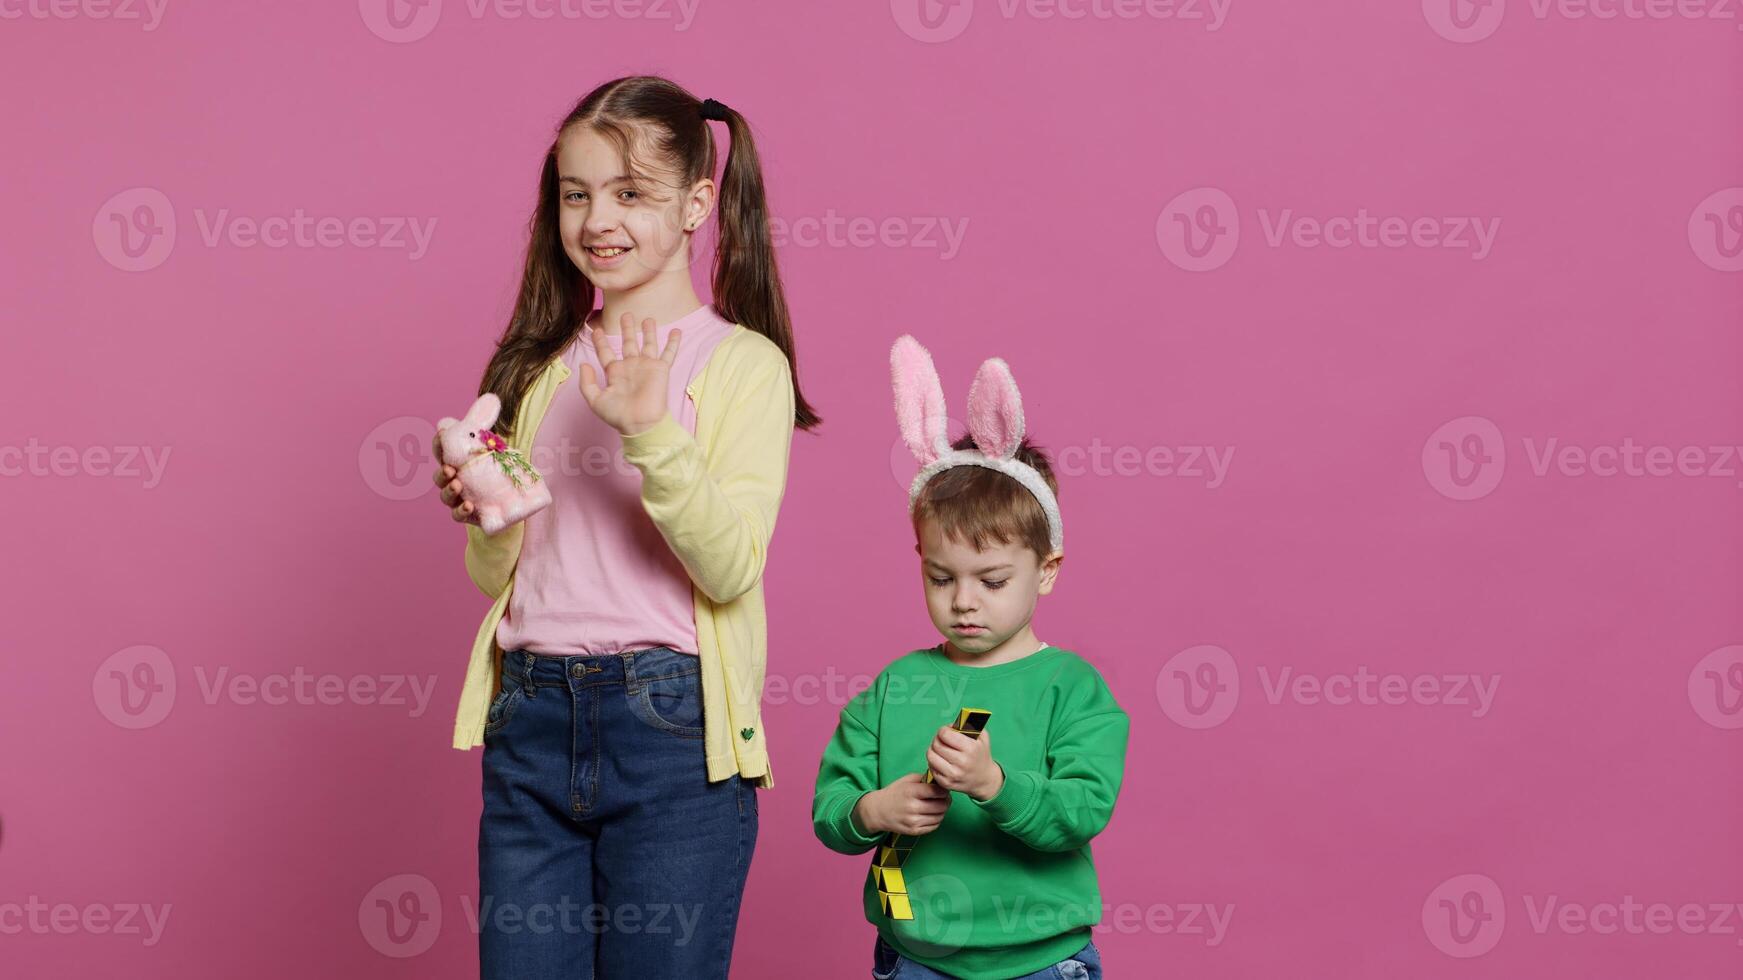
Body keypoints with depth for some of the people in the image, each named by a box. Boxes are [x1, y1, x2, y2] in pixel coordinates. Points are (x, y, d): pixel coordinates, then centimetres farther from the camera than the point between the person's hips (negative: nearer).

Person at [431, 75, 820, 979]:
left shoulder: (741, 363, -2)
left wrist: (650, 430, -23)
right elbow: (496, 576, 15)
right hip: (532, 718, 4)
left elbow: (731, 568, -13)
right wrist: (485, 517, -6)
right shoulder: (540, 364, 13)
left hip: (671, 729, -4)